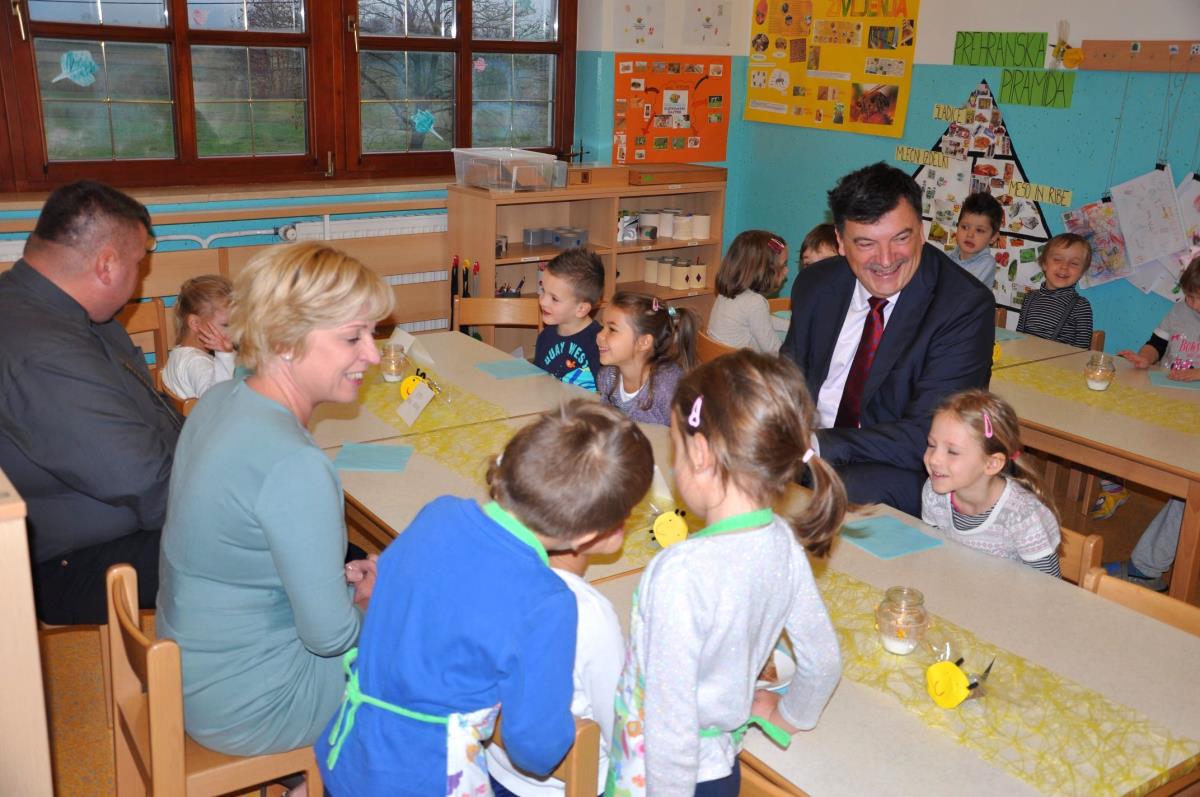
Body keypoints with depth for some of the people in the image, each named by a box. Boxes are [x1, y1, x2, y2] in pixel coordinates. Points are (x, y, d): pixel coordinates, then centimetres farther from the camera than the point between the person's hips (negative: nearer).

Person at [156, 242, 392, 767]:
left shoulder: (220, 400, -5)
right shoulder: (294, 466, -32)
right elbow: (331, 635, -25)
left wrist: (336, 575, 3)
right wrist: (367, 600, -4)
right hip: (249, 710, -8)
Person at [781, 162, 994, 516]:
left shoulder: (966, 306, -16)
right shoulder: (814, 284, 1)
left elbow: (927, 437, -22)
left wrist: (819, 444, -32)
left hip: (906, 472, -5)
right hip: (810, 450, 6)